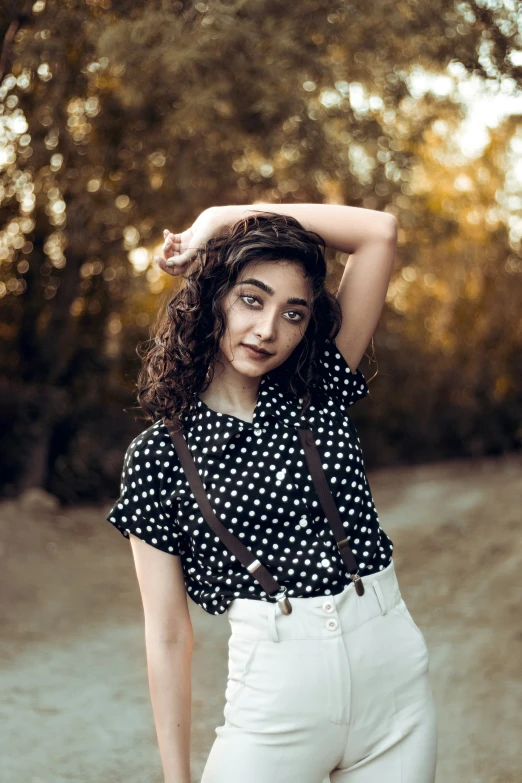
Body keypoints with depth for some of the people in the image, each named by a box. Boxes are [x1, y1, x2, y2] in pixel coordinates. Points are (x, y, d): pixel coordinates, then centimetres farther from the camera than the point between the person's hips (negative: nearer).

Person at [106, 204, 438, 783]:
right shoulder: (158, 453, -2)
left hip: (395, 671, 3)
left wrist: (223, 218, 2)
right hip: (276, 693, -2)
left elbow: (380, 231, 0)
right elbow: (168, 635, -2)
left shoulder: (318, 397, 4)